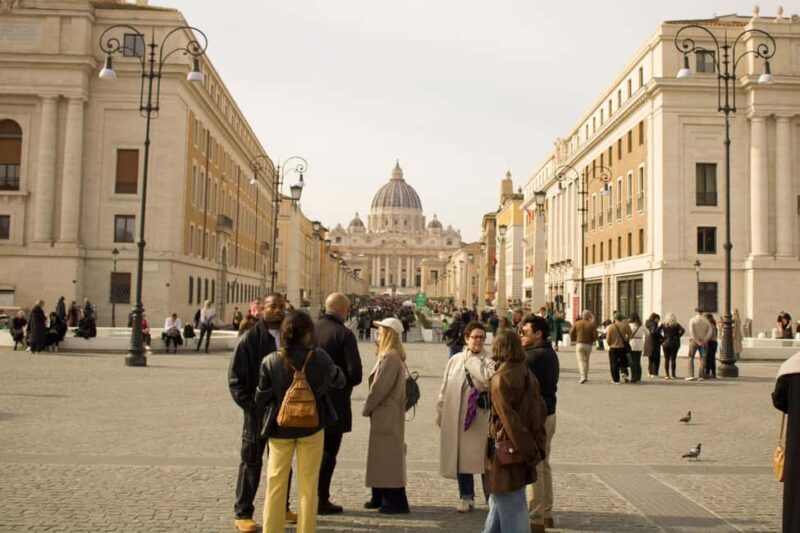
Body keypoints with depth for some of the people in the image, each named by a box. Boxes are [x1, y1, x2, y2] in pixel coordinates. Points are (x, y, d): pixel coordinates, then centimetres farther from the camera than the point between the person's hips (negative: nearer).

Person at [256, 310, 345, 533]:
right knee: (308, 485, 12)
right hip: (312, 427, 0)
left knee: (276, 484, 14)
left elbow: (261, 399, -5)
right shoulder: (320, 358, -13)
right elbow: (338, 380, 5)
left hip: (280, 428, 0)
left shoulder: (270, 361, -13)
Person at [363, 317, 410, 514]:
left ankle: (396, 502, 2)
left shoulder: (390, 357, -19)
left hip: (387, 415, -10)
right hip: (384, 414, 10)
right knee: (381, 455, 15)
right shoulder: (389, 355, 12)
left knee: (388, 456, -4)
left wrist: (367, 407, -8)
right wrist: (369, 407, 11)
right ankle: (380, 498, 24)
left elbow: (380, 387, -20)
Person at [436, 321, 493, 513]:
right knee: (461, 456, 8)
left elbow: (487, 379, -23)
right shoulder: (455, 360, 10)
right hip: (457, 416, 4)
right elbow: (445, 388, 14)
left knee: (483, 456, 1)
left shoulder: (489, 361, -2)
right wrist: (440, 412, 11)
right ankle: (466, 496, 21)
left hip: (482, 416, -4)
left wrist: (473, 359, -11)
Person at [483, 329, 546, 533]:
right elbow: (541, 411, 9)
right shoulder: (528, 375, 6)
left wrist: (530, 452, -13)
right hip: (525, 452, 8)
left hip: (506, 454, -8)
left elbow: (510, 421, -19)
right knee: (499, 503, 22)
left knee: (512, 510, 1)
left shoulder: (500, 379, -16)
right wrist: (537, 448, 11)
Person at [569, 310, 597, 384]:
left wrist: (575, 340, 16)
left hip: (579, 344, 0)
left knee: (581, 360, -4)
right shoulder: (592, 324, -4)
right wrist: (592, 341, 11)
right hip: (588, 345, 0)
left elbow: (571, 333, 0)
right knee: (586, 360, 16)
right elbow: (595, 335, -9)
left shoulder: (577, 323, 2)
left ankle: (583, 377, -19)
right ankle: (586, 376, 20)